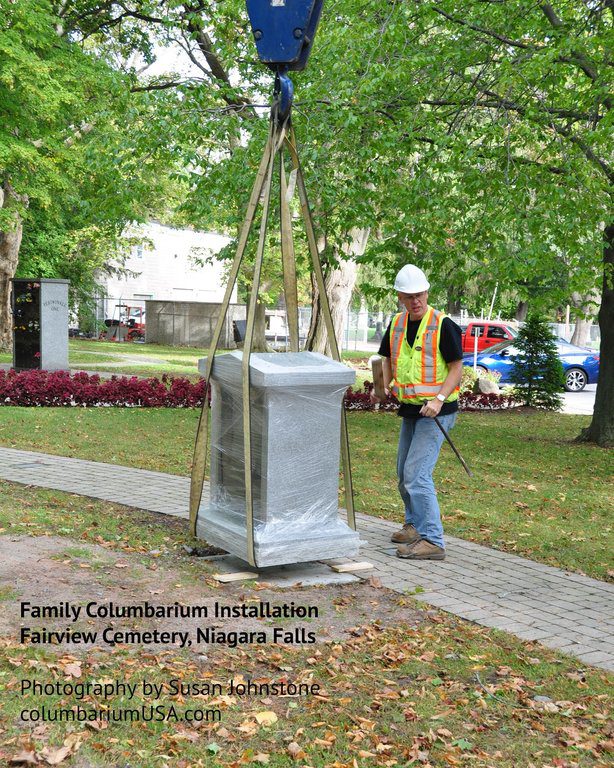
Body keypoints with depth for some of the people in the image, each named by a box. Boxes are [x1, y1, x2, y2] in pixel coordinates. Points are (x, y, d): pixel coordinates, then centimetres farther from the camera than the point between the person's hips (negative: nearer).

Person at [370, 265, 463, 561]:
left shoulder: (443, 325, -13)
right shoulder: (396, 324, 7)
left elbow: (457, 367, -13)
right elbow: (388, 360, 20)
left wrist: (439, 398, -26)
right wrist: (383, 386, 4)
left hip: (436, 411, -8)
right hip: (410, 409, 8)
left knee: (417, 474, -17)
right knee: (404, 473, 18)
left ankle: (432, 541, -14)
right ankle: (415, 525, 38)